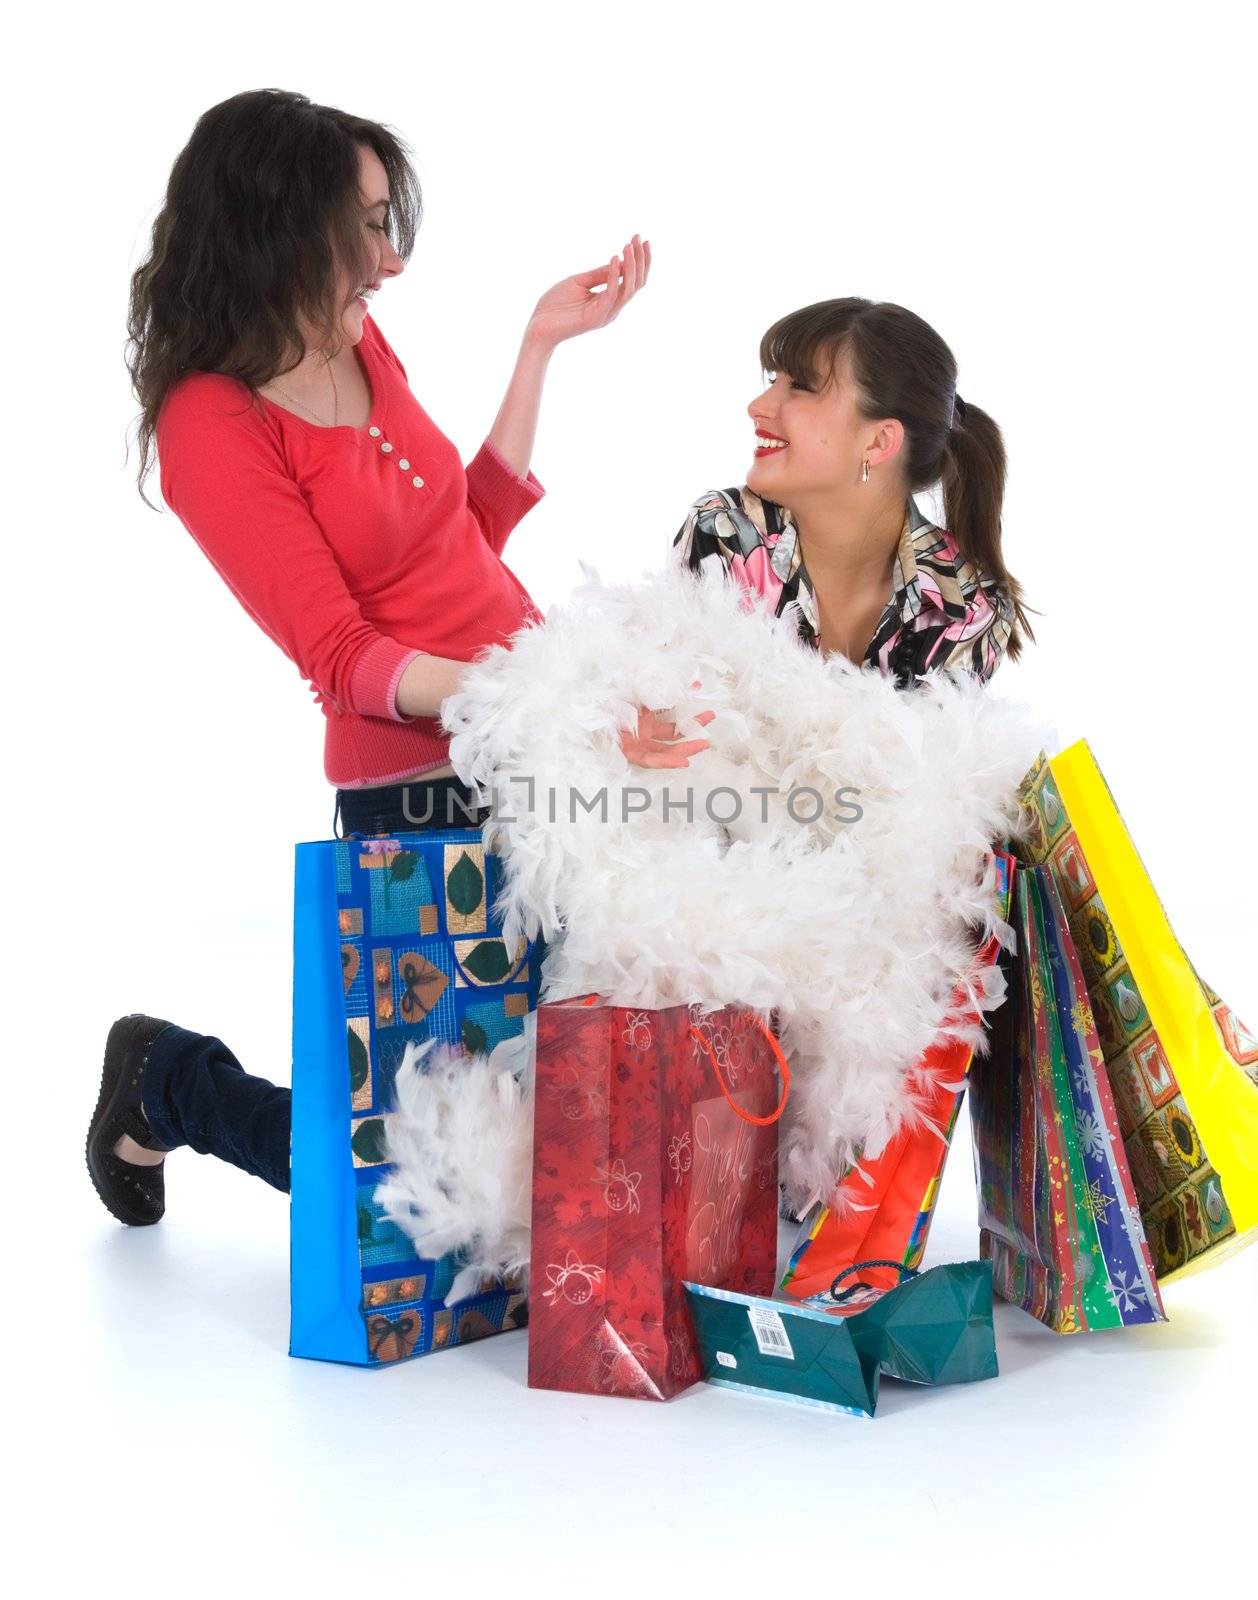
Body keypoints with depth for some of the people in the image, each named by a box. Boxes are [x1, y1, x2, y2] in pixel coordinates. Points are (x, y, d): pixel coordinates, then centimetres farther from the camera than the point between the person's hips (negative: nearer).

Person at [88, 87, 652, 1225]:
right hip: (419, 795, -7)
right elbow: (342, 655, -19)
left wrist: (541, 344, 12)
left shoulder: (357, 346, 7)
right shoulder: (213, 425, -14)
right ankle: (167, 1084, 27)